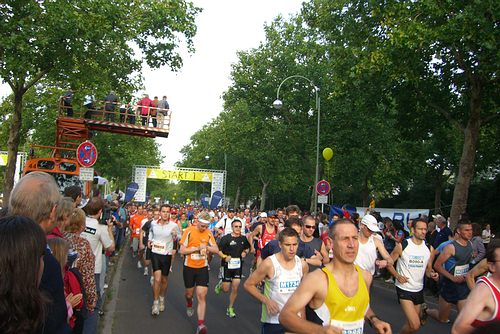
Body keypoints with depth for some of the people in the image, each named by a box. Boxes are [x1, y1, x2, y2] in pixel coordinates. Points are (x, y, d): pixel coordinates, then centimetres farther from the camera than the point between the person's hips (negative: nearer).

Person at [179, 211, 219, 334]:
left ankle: (201, 324, -5)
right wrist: (197, 248, -23)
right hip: (189, 267, -1)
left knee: (202, 295, -8)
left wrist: (206, 247, -18)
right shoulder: (189, 231, -13)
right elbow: (182, 250, -14)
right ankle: (189, 305, 53)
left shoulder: (208, 233, -3)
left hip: (202, 267, 1)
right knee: (189, 293, 17)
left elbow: (216, 250, 1)